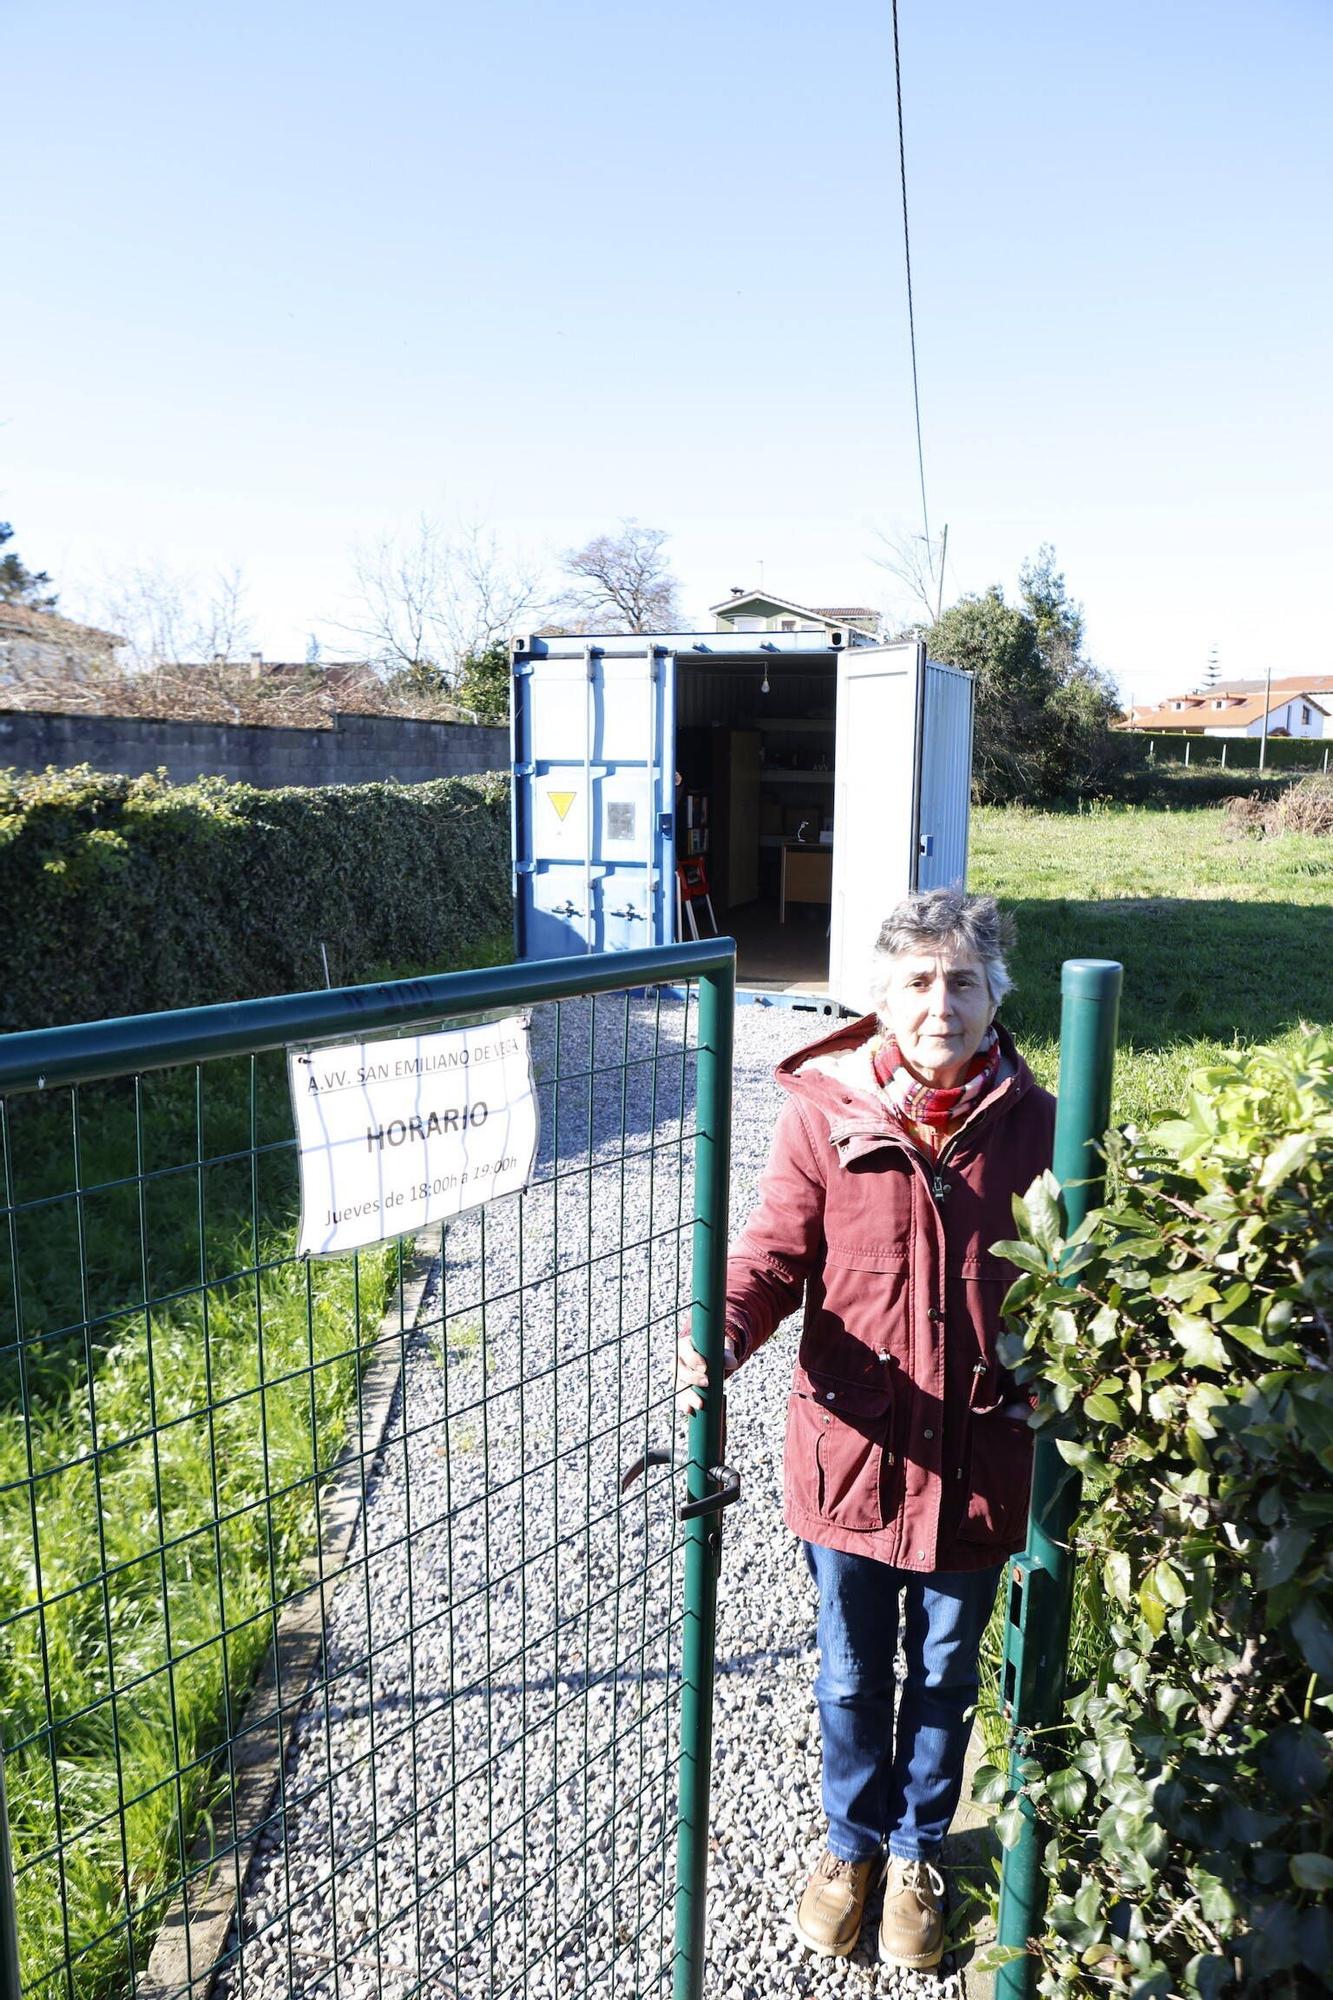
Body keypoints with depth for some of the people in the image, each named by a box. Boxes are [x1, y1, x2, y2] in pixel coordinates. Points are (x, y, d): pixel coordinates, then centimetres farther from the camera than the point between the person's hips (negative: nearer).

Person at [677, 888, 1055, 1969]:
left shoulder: (1032, 1123, -7)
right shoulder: (825, 1111, -11)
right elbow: (775, 1251, -8)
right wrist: (723, 1334, -26)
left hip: (979, 1464, 1)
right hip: (854, 1454, 0)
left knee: (945, 1678, 22)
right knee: (852, 1675, 21)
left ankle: (918, 1849, 48)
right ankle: (853, 1842, 48)